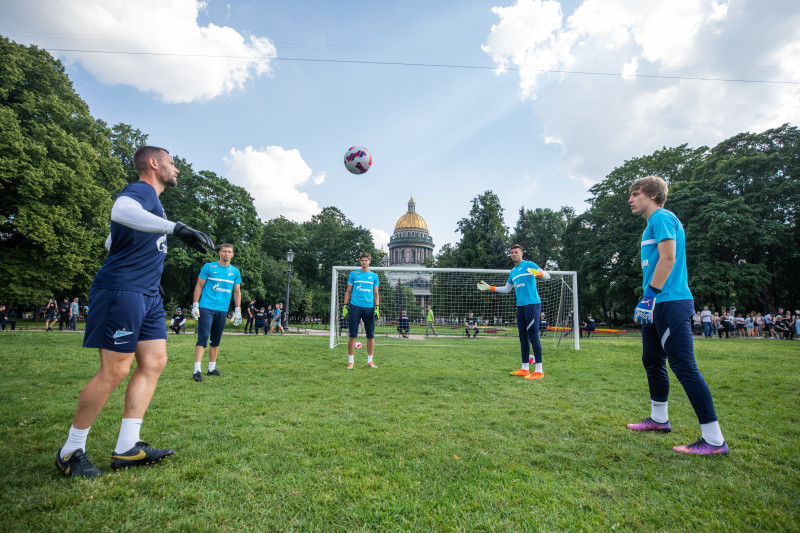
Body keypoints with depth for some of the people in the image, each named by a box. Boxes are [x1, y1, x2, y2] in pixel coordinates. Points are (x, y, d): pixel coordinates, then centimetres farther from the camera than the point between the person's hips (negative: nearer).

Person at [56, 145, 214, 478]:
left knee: (154, 362, 4)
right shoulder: (142, 190, -8)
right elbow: (120, 211, -34)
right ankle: (70, 452, 13)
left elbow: (112, 241, 30)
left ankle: (126, 449, 9)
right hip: (123, 290, -10)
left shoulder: (149, 198, 22)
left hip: (147, 295, 10)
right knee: (114, 371, -6)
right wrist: (176, 228, -42)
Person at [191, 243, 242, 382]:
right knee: (203, 338, -10)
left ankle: (212, 368, 20)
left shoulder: (235, 271, 10)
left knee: (216, 340, 11)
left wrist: (237, 311, 8)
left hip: (222, 310, 4)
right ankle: (197, 370, -9)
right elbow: (199, 286, 2)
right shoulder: (208, 267, 1)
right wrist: (195, 305, -5)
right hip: (206, 308, -4)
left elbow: (237, 292, 13)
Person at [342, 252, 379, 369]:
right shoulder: (353, 274, 8)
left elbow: (376, 294, 13)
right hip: (355, 307, -1)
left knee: (370, 335, 3)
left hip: (369, 308, 2)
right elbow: (348, 291, 10)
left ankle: (370, 361, 14)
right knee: (352, 335, -2)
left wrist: (377, 307, 2)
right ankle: (351, 361, 7)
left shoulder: (374, 276, 12)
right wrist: (345, 306, 2)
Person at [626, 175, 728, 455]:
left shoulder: (662, 218, -9)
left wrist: (651, 293, -19)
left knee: (684, 367, -8)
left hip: (670, 303, -10)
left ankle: (714, 439, 0)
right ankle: (659, 419, 30)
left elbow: (668, 259, -19)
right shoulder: (653, 224, 20)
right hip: (656, 306, 10)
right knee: (652, 361, 17)